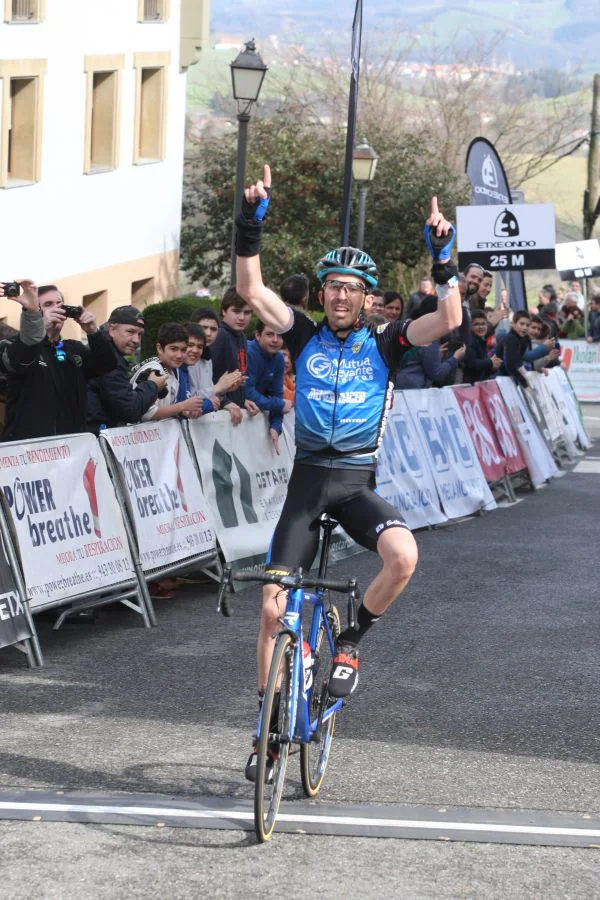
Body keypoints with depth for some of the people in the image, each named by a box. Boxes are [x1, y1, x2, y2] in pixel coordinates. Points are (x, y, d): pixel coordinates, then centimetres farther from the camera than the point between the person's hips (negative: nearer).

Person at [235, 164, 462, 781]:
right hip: (306, 480, 1)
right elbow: (251, 290, -7)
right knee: (274, 609, -1)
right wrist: (251, 224, -15)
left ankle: (351, 639, -5)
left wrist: (442, 258, -19)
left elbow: (448, 321, -12)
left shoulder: (383, 344, 2)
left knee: (404, 557, -32)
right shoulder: (305, 338, 4)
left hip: (357, 482, -1)